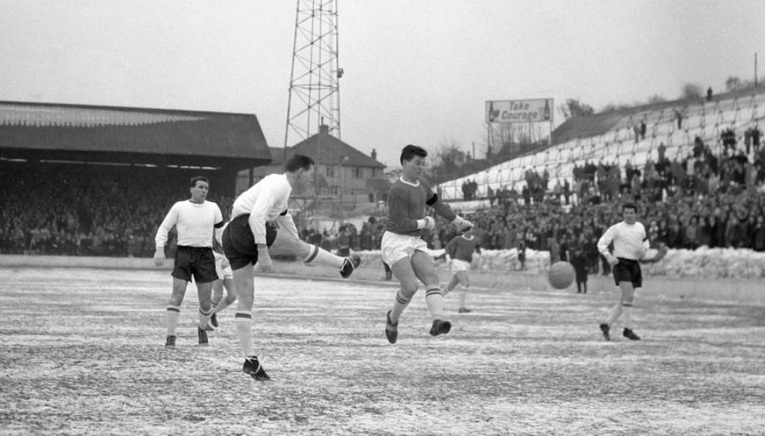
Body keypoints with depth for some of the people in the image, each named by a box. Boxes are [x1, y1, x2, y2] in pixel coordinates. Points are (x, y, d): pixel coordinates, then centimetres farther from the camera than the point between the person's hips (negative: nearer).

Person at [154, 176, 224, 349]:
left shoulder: (213, 208, 8)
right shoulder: (179, 207, 1)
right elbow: (163, 228, 4)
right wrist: (159, 249, -10)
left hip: (205, 255, 2)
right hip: (184, 252, -2)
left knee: (205, 299, 2)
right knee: (177, 293, -13)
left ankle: (202, 329, 32)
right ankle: (170, 337, -10)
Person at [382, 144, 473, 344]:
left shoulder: (421, 184, 12)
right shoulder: (398, 190, -16)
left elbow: (436, 203, 28)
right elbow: (401, 224, -21)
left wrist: (458, 221, 34)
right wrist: (425, 223, -7)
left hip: (415, 243, 8)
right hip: (395, 242, -8)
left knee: (432, 277, -17)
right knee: (410, 286, -21)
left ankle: (438, 321, -34)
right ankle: (393, 318, 8)